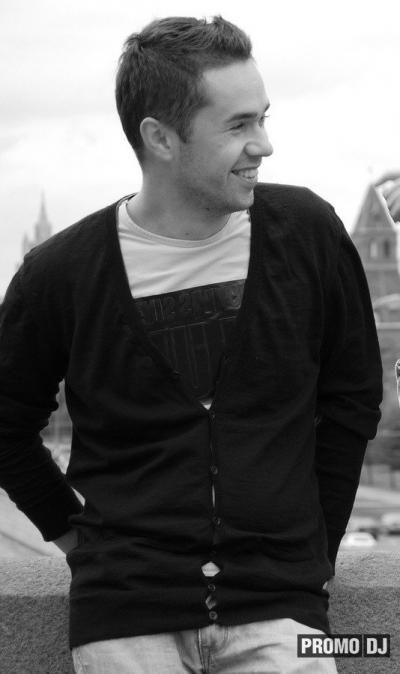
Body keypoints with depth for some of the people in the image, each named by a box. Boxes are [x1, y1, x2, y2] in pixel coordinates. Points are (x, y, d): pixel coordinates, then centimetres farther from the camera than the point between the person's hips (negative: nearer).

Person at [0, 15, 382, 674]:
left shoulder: (307, 233, -2)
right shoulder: (62, 273, -6)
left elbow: (351, 398, 10)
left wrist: (313, 543, 10)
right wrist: (72, 529, 8)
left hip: (279, 605, 1)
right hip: (125, 614, -1)